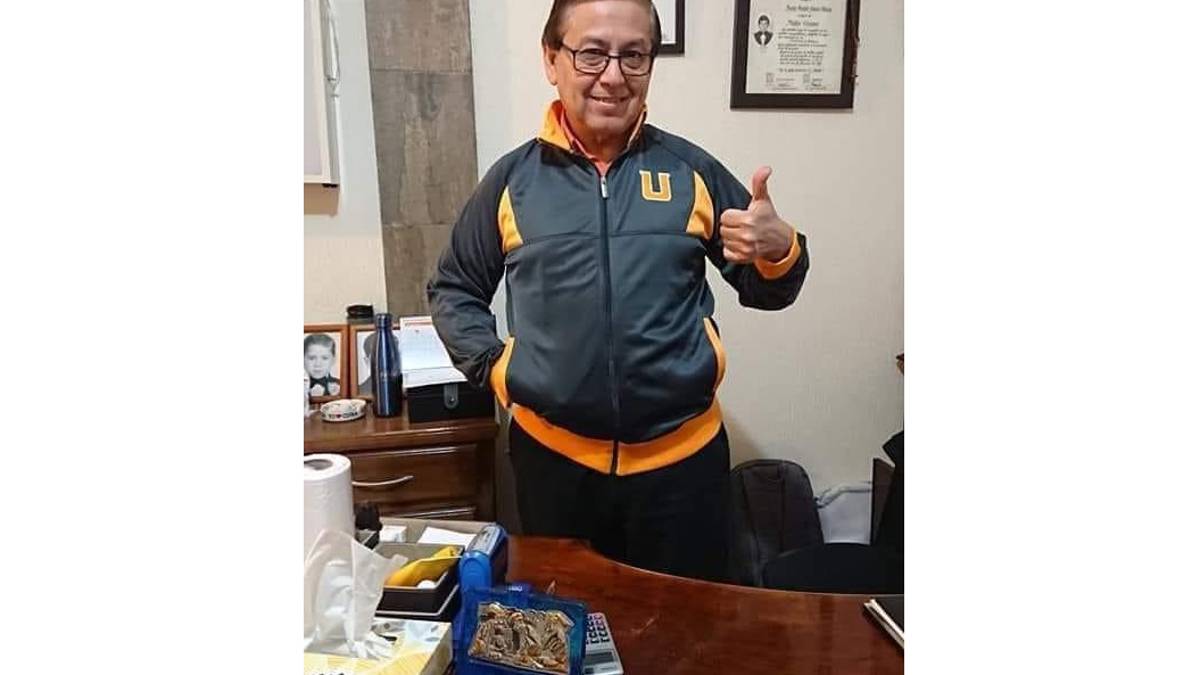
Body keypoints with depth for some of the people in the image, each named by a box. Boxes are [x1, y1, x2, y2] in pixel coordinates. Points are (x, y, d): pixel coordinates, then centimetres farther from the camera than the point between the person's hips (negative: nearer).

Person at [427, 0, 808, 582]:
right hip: (552, 455, 1)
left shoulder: (691, 170, 0)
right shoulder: (512, 178, 1)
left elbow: (766, 291, 6)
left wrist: (779, 249, -17)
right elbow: (452, 289, 12)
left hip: (682, 455, 0)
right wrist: (492, 366, -3)